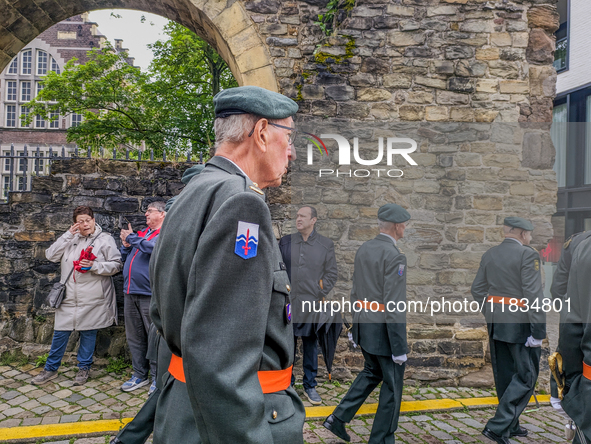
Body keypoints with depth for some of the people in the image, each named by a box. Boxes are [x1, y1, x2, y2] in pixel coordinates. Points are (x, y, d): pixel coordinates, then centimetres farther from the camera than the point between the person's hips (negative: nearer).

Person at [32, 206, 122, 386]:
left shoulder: (105, 239, -2)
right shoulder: (70, 239, 11)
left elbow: (116, 265, -6)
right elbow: (51, 255, 0)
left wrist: (94, 265, -19)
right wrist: (68, 235, -6)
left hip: (92, 299, -3)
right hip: (69, 297, 3)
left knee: (88, 332, 8)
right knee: (60, 332, 9)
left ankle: (84, 368, 25)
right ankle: (51, 369, 26)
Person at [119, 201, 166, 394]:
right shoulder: (142, 233, 19)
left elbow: (154, 247, -25)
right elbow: (125, 258, 24)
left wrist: (131, 238, -10)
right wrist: (126, 243, 3)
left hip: (150, 294, -8)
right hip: (131, 293, 8)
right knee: (134, 338, 14)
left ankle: (157, 378, 11)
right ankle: (140, 375, 26)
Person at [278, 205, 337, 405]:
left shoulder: (326, 245, 1)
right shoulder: (286, 241, 4)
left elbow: (332, 274, 4)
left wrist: (319, 294, -4)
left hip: (312, 304, 0)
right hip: (289, 303, 1)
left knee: (311, 345, 10)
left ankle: (310, 385, 23)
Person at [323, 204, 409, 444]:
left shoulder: (363, 249, 6)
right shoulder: (394, 256, -20)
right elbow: (393, 306, -23)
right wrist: (399, 348, -18)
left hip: (363, 325, 8)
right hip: (384, 330, -8)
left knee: (372, 372, 26)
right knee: (392, 384, 10)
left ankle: (339, 417, 22)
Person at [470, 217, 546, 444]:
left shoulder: (489, 254, 7)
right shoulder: (527, 254, -13)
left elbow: (477, 290, 8)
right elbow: (533, 295, -18)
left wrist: (492, 315, 16)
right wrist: (538, 331, -16)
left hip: (496, 323, 7)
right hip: (520, 324, -7)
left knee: (505, 376, 16)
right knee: (526, 377, 3)